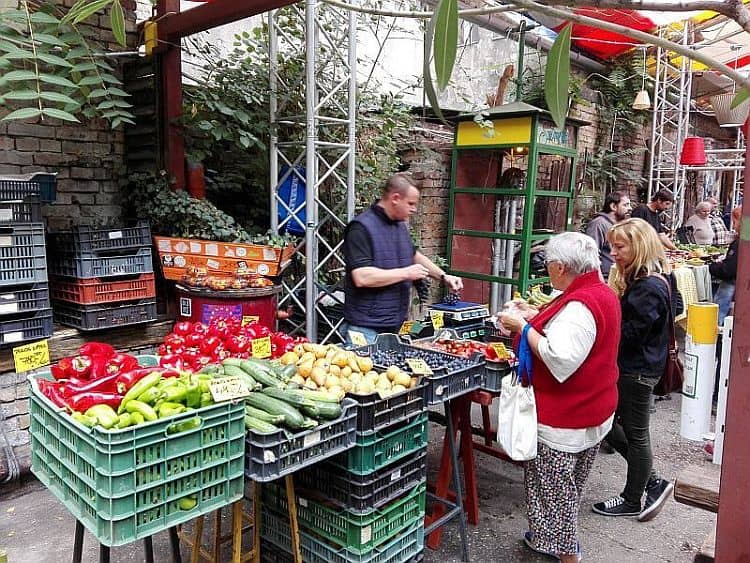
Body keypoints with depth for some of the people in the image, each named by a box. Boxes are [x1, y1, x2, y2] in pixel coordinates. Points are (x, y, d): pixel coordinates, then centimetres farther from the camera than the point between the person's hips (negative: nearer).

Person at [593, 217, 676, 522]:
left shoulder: (651, 287, -21)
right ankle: (653, 482, 29)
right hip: (625, 366, 10)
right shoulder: (631, 279, 10)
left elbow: (631, 333, -24)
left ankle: (632, 500, 25)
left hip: (637, 371, -10)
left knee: (635, 435, 6)